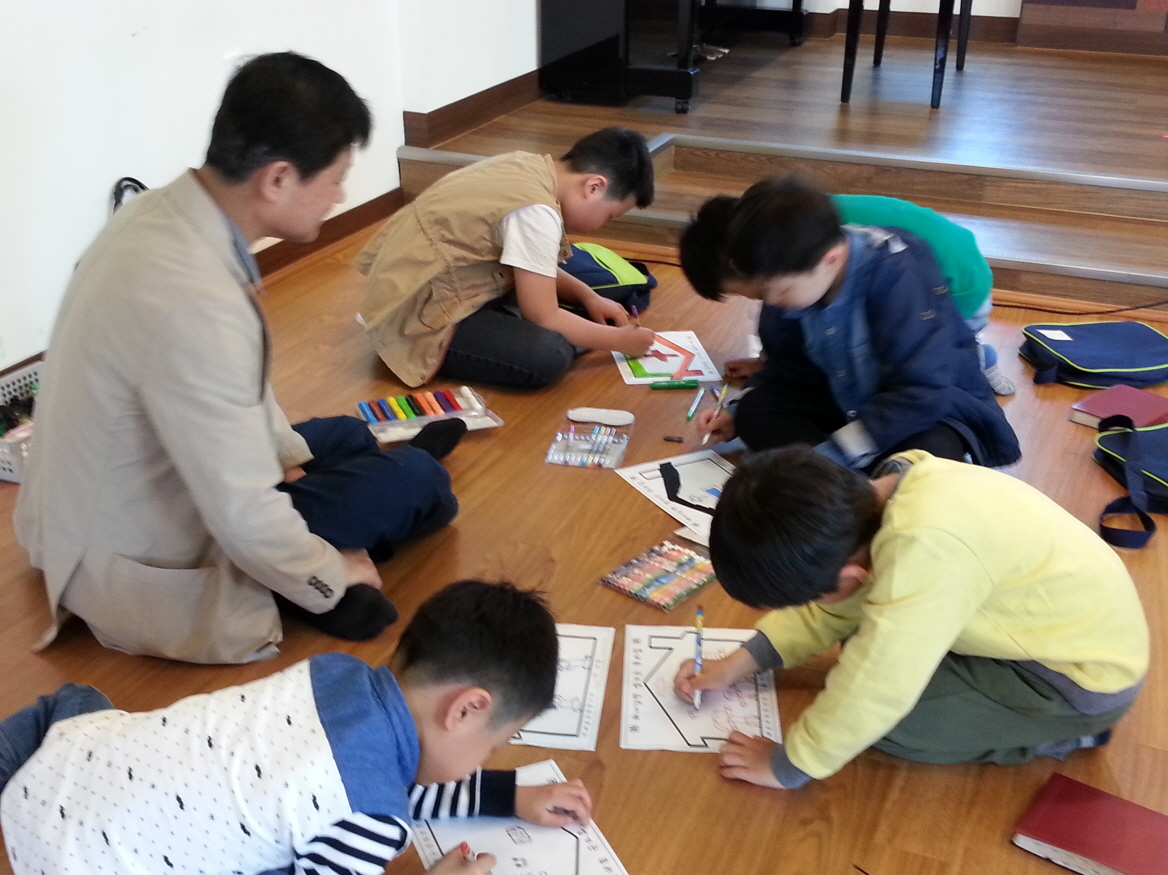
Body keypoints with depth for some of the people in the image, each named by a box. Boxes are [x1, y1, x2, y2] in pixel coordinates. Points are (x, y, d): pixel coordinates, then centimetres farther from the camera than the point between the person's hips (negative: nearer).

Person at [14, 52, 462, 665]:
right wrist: (332, 582, -14)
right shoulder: (192, 303, -38)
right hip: (146, 574, -9)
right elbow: (247, 521, -32)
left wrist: (292, 460, 9)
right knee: (417, 477, -5)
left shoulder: (165, 211, -8)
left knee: (347, 437, 25)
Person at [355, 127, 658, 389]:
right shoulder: (536, 211, -24)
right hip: (417, 316, -10)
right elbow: (543, 319, -18)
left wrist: (588, 296, 5)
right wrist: (617, 339, -6)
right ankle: (430, 352, -7)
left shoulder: (531, 168, 3)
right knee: (548, 354, -25)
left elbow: (532, 270, 17)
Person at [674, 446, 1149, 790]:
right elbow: (831, 607, 3)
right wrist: (739, 663, 0)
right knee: (866, 631, 10)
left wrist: (787, 766, -16)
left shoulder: (925, 547, -39)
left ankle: (1058, 731, 3)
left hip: (1084, 676, -8)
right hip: (1072, 623, 8)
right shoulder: (898, 485, -11)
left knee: (875, 711, -14)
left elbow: (874, 690, -31)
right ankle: (1036, 719, 15)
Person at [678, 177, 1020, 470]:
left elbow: (921, 392, -32)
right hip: (848, 405, 7)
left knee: (926, 464, -40)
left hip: (936, 407, -7)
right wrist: (737, 414, -6)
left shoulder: (897, 273, -29)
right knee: (755, 411, -16)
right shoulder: (790, 278, -10)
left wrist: (830, 457, -33)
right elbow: (789, 371, 8)